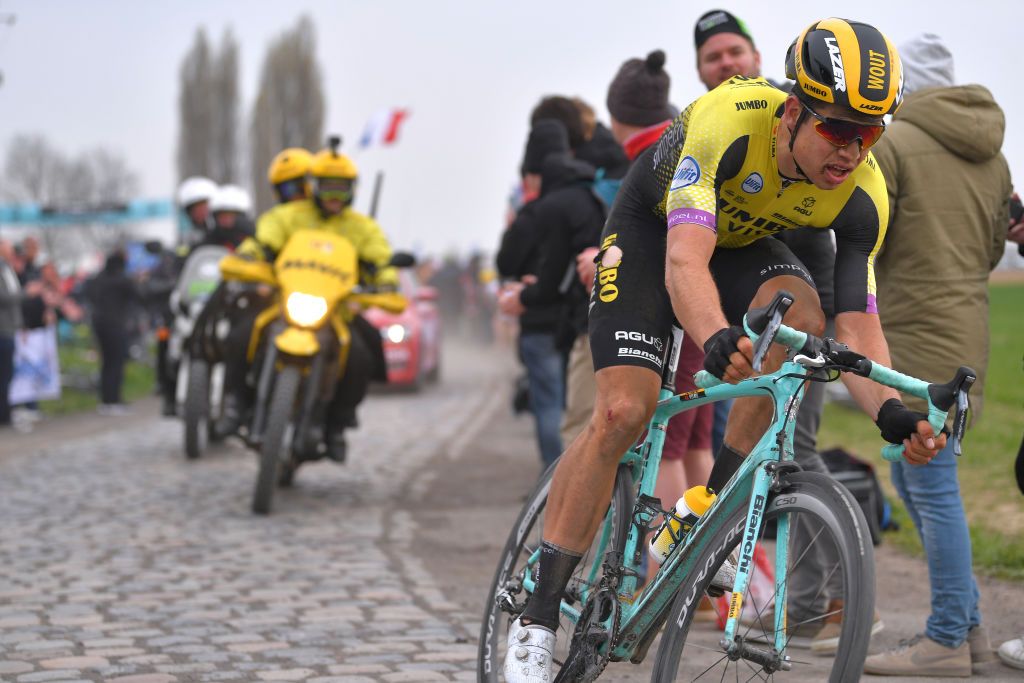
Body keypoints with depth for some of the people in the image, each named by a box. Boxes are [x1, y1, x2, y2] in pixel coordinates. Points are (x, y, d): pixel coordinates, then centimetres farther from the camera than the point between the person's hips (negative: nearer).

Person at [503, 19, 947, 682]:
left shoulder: (862, 198, -24)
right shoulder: (729, 120, -38)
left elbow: (858, 326, -25)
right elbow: (684, 259, -48)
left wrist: (893, 412, -44)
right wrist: (718, 339, -68)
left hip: (744, 243, 4)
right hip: (653, 229, -4)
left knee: (801, 315, -31)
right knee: (624, 412, -18)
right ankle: (537, 620, -8)